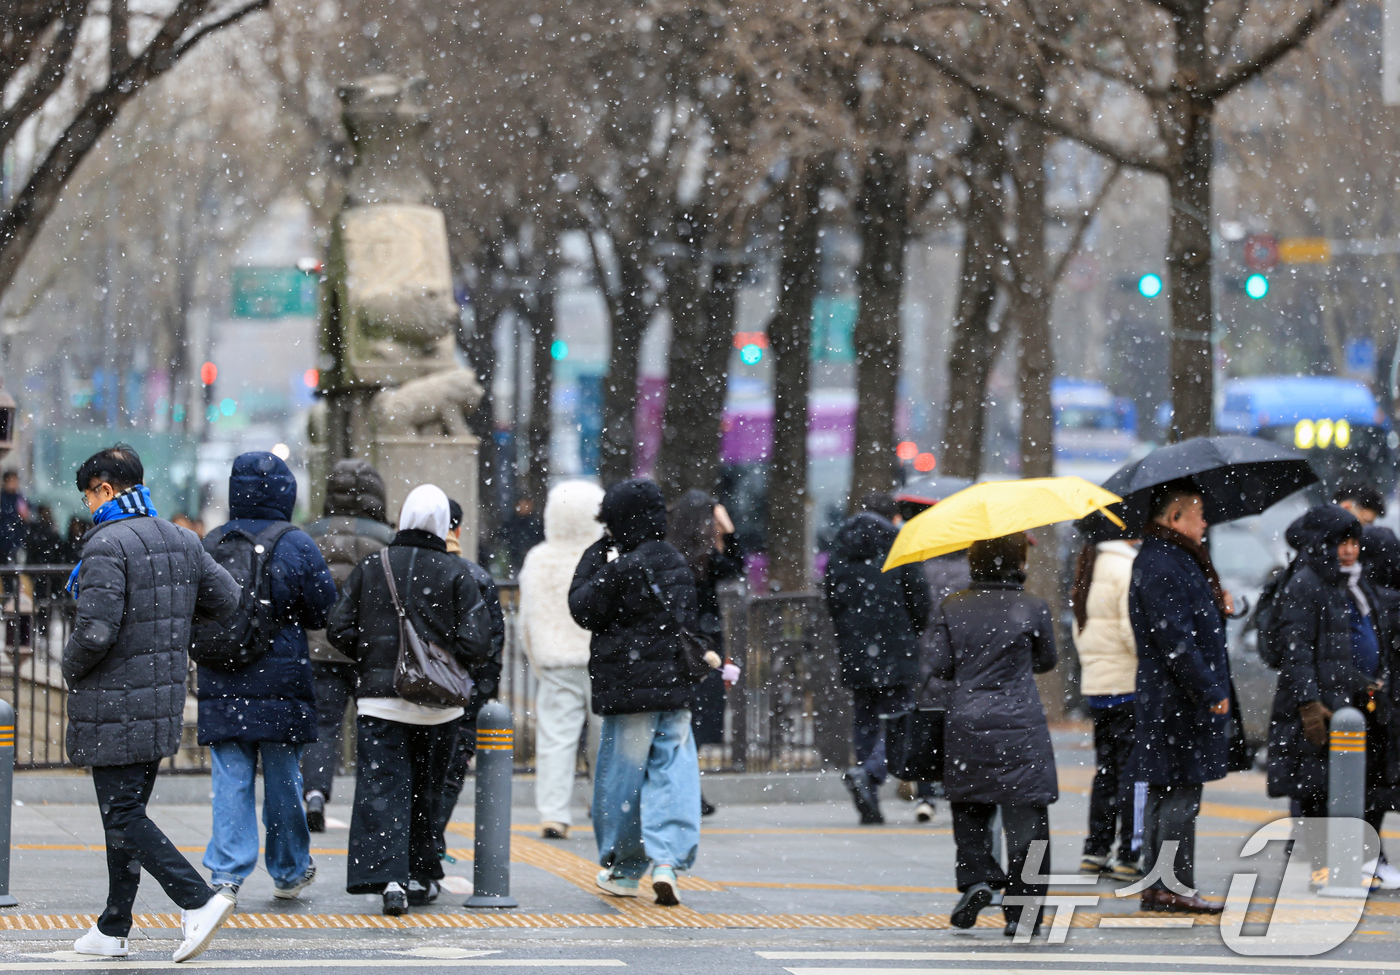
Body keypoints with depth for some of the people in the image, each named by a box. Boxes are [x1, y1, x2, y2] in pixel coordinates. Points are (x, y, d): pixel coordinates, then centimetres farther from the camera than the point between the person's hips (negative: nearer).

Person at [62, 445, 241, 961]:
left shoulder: (107, 544, -16)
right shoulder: (182, 541, 8)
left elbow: (96, 630, -23)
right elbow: (226, 599, 13)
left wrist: (72, 668, -4)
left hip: (114, 706, -8)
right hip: (164, 702, 8)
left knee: (123, 817, -4)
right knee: (126, 812, 15)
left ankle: (198, 899, -17)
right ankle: (112, 930, 18)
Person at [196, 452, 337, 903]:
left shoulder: (210, 545, 1)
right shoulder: (296, 545, -7)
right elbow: (324, 612, -2)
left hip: (221, 685, 1)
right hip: (281, 681, -1)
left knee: (231, 780, 3)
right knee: (283, 779, 11)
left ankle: (227, 873, -8)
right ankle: (289, 872, 23)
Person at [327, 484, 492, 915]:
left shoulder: (370, 567, 1)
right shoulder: (455, 573, -5)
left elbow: (339, 629, 0)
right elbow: (476, 641, -10)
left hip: (379, 697, 0)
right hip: (437, 702, 0)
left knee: (382, 787, -4)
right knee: (426, 789, 15)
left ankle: (387, 875, -20)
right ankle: (420, 876, 22)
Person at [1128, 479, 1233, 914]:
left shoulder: (1166, 560, 18)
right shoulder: (1163, 566, -17)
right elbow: (1175, 639, -22)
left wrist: (1218, 609, 11)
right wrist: (1209, 693, -20)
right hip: (1181, 701, -11)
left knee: (1163, 794, 12)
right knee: (1181, 796, -7)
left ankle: (1157, 886, 15)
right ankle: (1174, 885, -5)